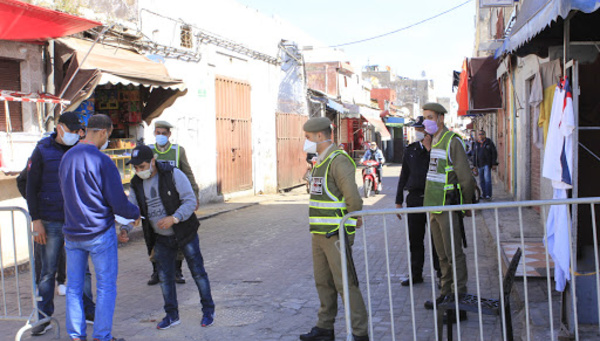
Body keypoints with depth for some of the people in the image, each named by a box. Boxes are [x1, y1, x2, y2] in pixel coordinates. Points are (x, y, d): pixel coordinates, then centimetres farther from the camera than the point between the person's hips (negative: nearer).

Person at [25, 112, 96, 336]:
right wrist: (36, 220, -9)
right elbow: (31, 188, -2)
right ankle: (44, 318, 12)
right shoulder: (42, 152, -2)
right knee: (47, 271, 3)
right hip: (50, 223, -3)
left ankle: (88, 311, 17)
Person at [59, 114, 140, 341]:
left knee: (74, 286, 14)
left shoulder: (66, 158, 5)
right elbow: (118, 203, -16)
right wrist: (136, 213, 5)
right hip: (99, 232, -6)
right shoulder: (102, 161, -16)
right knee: (106, 286, 5)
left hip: (72, 233, 6)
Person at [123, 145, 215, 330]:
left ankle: (208, 310, 20)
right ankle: (172, 315, 22)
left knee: (198, 272, 4)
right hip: (161, 238, 5)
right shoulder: (137, 184, -1)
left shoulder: (173, 174, -17)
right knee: (164, 276, 8)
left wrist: (174, 218, -31)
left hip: (184, 232, -5)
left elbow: (190, 201, -18)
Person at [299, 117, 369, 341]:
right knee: (323, 282, 15)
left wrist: (351, 227, -10)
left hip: (336, 234, -9)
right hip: (320, 233, 10)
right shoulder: (320, 161, 16)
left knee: (345, 283, -6)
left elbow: (353, 197, -19)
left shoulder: (338, 160, -15)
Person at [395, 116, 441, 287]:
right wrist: (399, 201, 13)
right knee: (414, 239, 7)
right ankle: (416, 274, 17)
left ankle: (441, 273, 16)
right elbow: (404, 175, 15)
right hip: (414, 199, 4)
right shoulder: (410, 150, 12)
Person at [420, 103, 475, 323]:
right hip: (434, 206, 9)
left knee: (454, 254, -6)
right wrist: (429, 150, 14)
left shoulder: (452, 142, -13)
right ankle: (446, 293, 26)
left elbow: (465, 177, -13)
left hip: (448, 206, -9)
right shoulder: (434, 142, 15)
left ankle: (459, 301, -1)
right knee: (442, 255, 16)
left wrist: (467, 205, -7)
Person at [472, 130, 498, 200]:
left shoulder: (489, 142, -2)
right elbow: (474, 154, 17)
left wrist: (494, 163, -8)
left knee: (487, 179, -12)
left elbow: (494, 153, -1)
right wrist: (474, 165, 13)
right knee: (481, 180, 7)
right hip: (479, 165, 5)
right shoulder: (476, 143, 11)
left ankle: (488, 195, -12)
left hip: (487, 164, -5)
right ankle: (484, 194, 16)